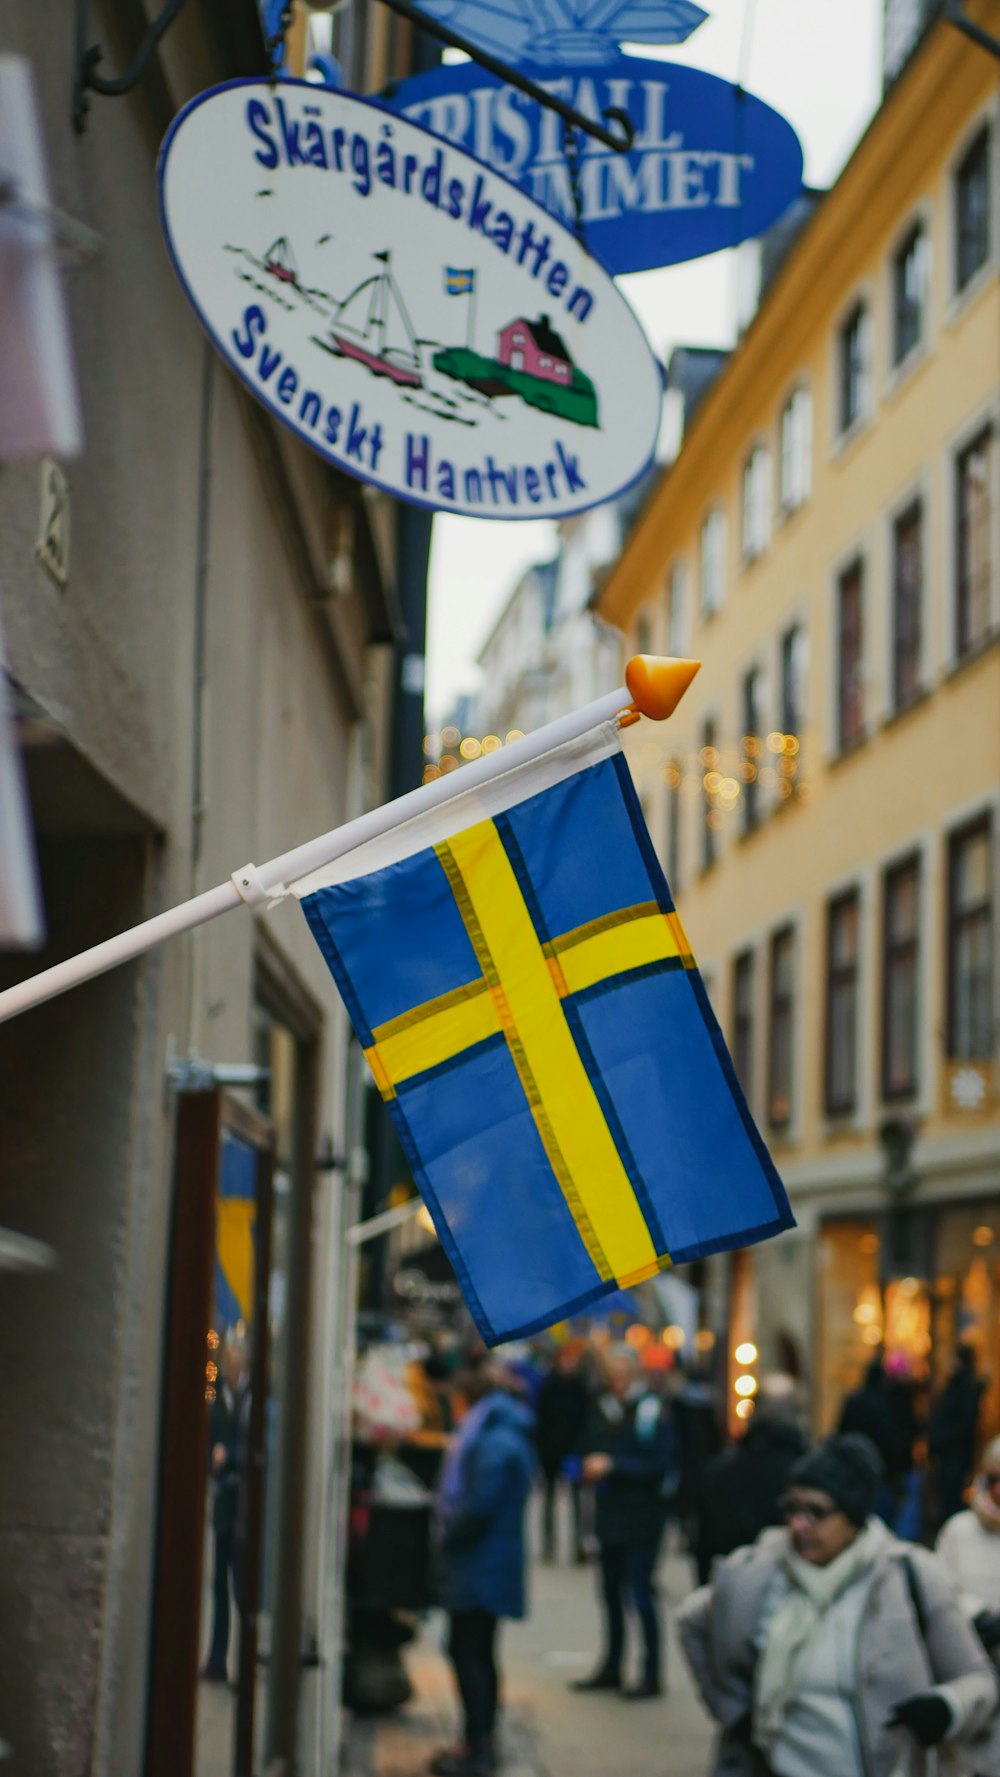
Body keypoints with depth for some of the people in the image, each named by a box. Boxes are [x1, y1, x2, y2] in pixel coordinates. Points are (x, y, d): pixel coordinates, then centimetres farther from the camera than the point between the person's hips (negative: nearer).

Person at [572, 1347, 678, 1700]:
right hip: (609, 1515, 7)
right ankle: (611, 1669, 25)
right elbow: (591, 1447, 21)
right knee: (611, 1591, 14)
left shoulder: (653, 1411, -11)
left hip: (642, 1517, -7)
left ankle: (652, 1675, 2)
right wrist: (590, 1467, -1)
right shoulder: (601, 1408, 9)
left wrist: (612, 1466, -18)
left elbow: (660, 1465, -16)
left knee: (640, 1593, -6)